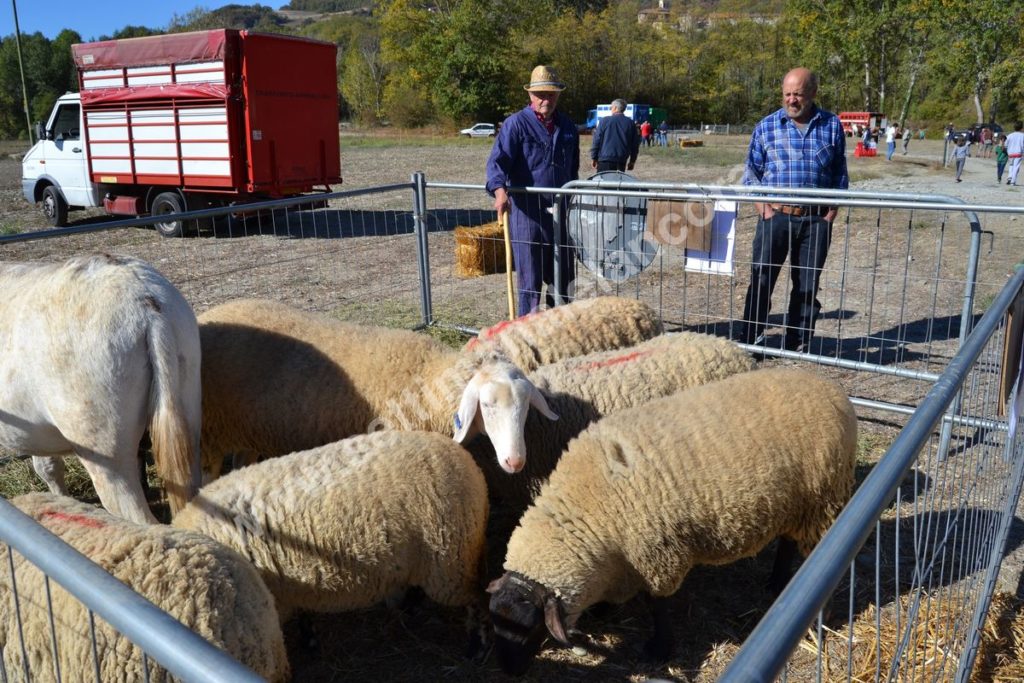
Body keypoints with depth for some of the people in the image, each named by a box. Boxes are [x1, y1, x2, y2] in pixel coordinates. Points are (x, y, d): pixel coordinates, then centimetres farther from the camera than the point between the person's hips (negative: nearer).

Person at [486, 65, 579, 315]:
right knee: (530, 277, -1)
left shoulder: (568, 126, 13)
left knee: (564, 276, 12)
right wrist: (500, 191, -36)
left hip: (561, 212, 6)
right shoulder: (516, 124, -6)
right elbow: (497, 160, -18)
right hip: (527, 211, -5)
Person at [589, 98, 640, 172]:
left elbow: (596, 140, -2)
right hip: (622, 161, 3)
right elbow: (635, 144, 10)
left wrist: (593, 158, 5)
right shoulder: (630, 123, 8)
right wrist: (632, 161, 18)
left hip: (605, 159, -3)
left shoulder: (605, 121, -2)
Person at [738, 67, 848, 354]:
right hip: (776, 215, -1)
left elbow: (840, 173, 11)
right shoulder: (766, 126, 4)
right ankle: (750, 339, 5)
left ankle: (798, 343, 16)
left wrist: (832, 211, 1)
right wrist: (763, 209, -5)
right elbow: (752, 172, 6)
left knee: (808, 284, 6)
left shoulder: (832, 125, 7)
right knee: (761, 278, -4)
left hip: (817, 219, 1)